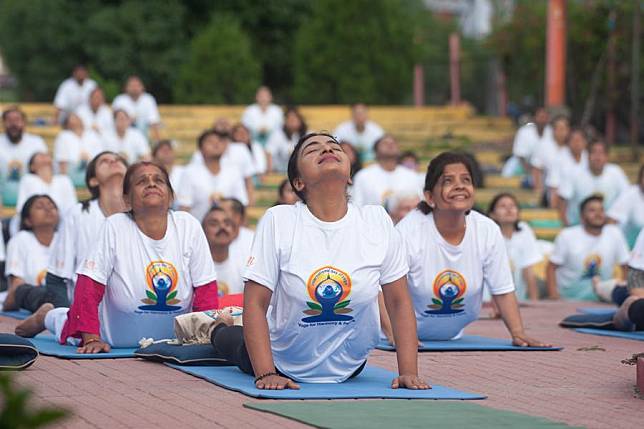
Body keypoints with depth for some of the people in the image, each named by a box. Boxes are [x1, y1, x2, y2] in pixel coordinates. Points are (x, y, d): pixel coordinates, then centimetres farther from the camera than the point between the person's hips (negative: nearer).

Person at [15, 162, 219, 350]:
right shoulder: (114, 226, -20)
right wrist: (91, 339, -25)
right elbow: (89, 287, -19)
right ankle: (47, 316, 47)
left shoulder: (189, 226, -15)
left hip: (170, 339, 2)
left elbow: (206, 289, -10)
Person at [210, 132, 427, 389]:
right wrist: (266, 375, -28)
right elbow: (255, 303, -19)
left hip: (348, 367, 2)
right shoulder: (278, 221, -19)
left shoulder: (377, 221, -15)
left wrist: (409, 372, -17)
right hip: (283, 365, -2)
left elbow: (399, 303, -9)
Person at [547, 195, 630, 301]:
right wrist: (553, 295, -16)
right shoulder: (567, 236, -8)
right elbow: (551, 267, -4)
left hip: (601, 299, 2)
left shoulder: (615, 233, -2)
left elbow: (626, 266, 6)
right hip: (567, 299, -2)